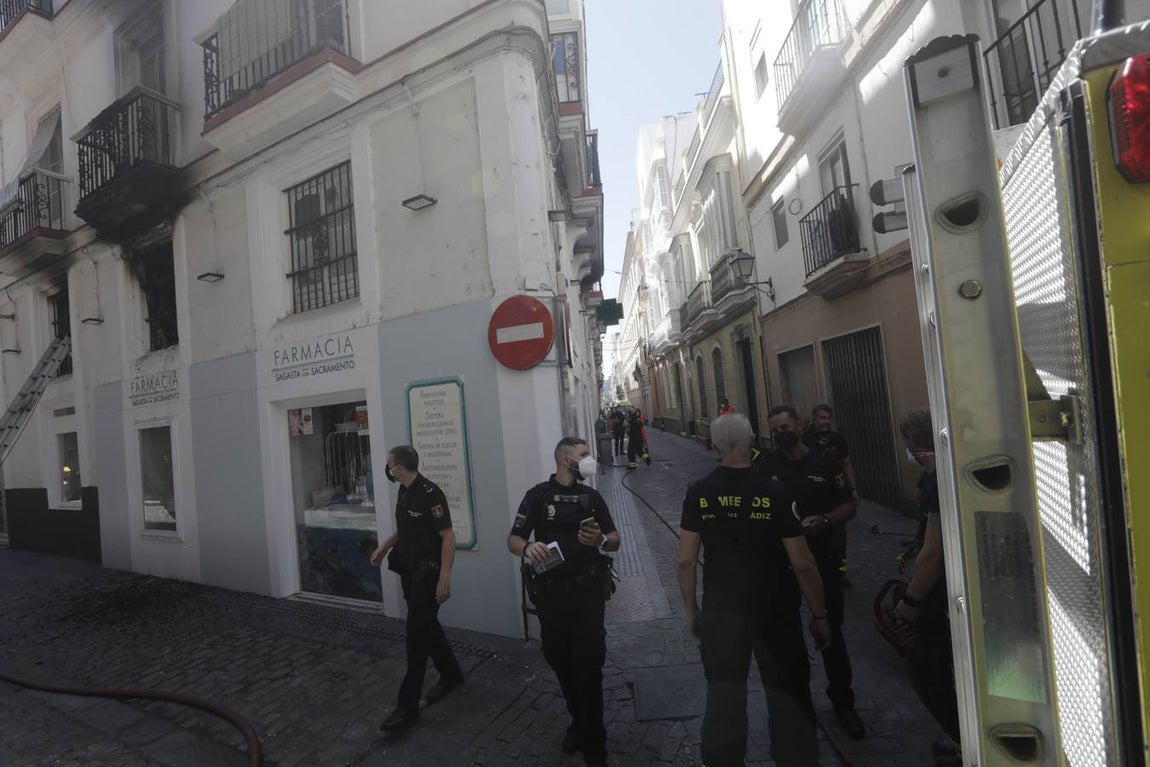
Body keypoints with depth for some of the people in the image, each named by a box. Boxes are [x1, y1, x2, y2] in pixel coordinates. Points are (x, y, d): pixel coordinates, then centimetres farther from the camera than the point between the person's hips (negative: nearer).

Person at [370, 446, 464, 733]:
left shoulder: (430, 493, -21)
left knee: (417, 633, -3)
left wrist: (444, 577, -24)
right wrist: (384, 547, 11)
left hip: (428, 572, -9)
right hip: (409, 570, 9)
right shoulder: (404, 492, 6)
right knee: (427, 626, 18)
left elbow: (448, 536, -22)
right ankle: (451, 675, 37)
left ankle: (408, 706, 9)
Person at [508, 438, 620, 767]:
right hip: (551, 592, -1)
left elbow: (615, 540, 8)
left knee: (588, 664, 1)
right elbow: (513, 539, -4)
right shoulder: (538, 495, -4)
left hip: (588, 591, 1)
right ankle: (578, 720, 41)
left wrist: (601, 540, -15)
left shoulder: (591, 496, 7)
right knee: (560, 661, 15)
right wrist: (528, 548, -27)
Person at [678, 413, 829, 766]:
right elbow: (802, 564, -11)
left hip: (721, 608, 1)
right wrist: (819, 614, 3)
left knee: (723, 694, 17)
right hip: (775, 608, -1)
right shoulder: (774, 492, -15)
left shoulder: (698, 493, -11)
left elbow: (686, 560, -7)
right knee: (788, 693, 19)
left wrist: (690, 608, 7)